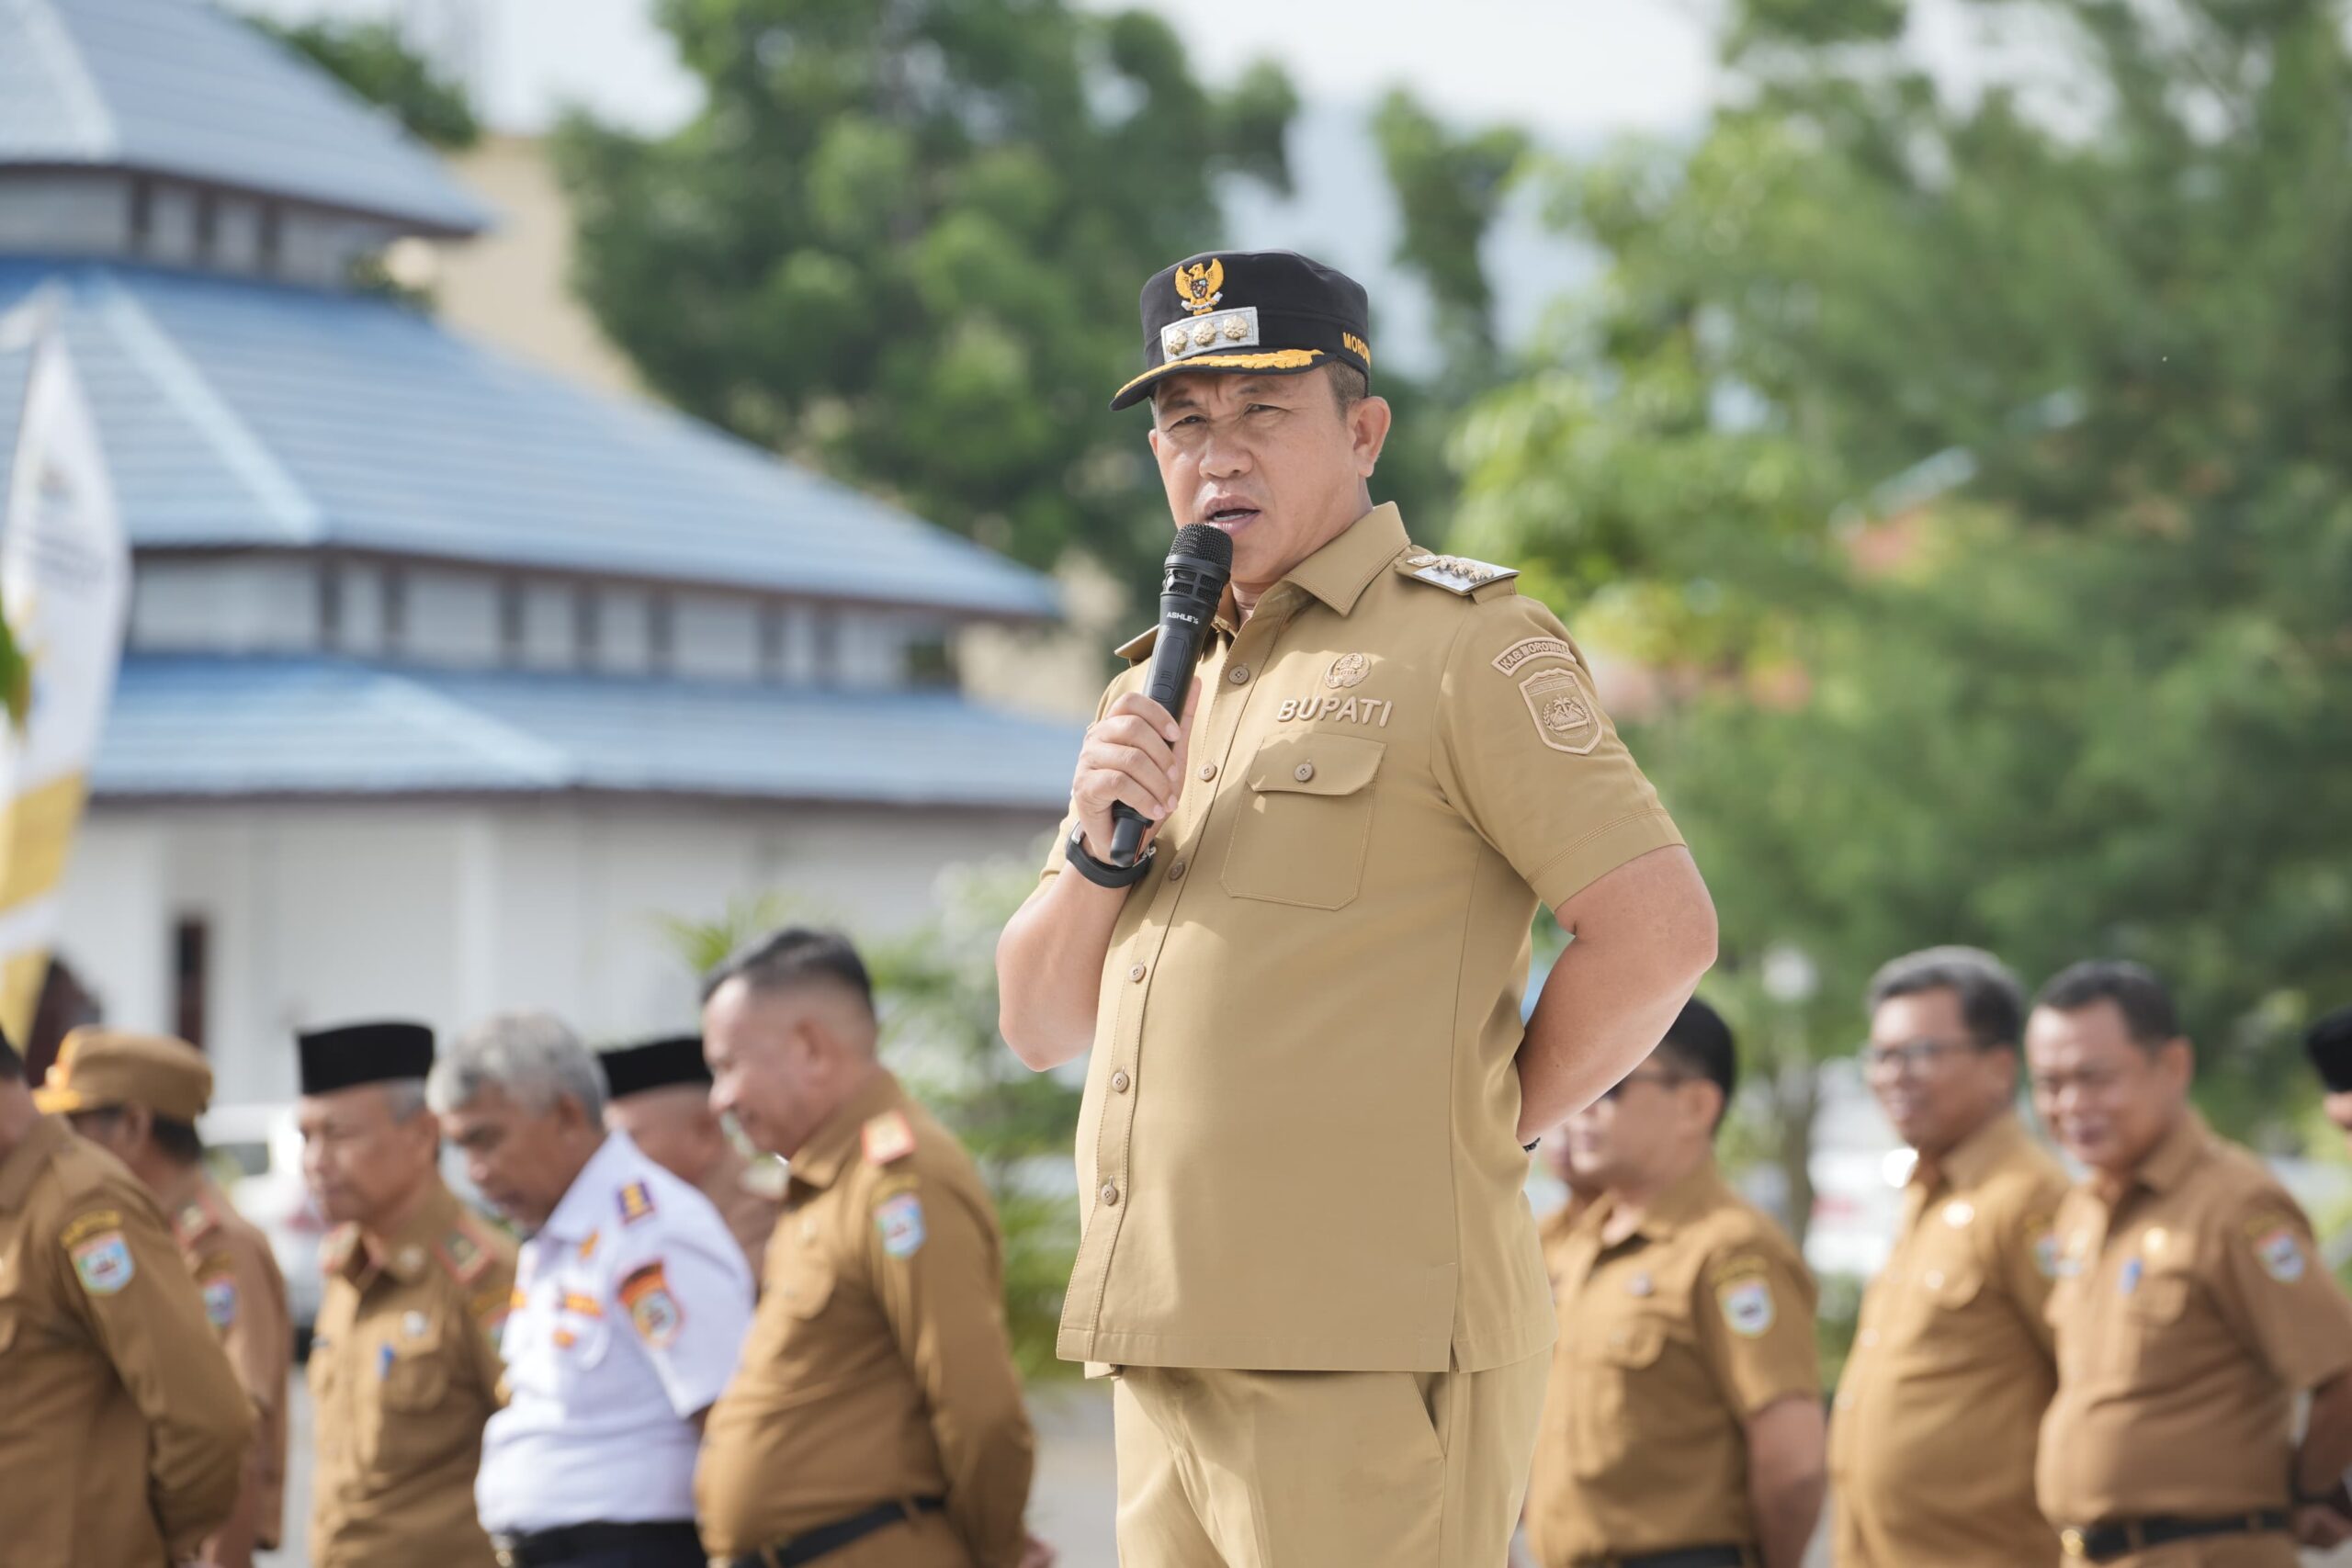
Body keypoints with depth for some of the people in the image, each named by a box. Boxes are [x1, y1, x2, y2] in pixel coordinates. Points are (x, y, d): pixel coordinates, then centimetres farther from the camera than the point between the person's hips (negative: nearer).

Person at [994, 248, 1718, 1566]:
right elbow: (1042, 1024, 19)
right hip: (1165, 1341, 8)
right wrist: (1099, 849, 1)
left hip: (1365, 1350, -8)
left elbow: (1659, 929, -13)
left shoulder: (1463, 641, -3)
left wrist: (1484, 1127, -3)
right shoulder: (1157, 692, 22)